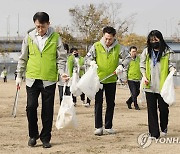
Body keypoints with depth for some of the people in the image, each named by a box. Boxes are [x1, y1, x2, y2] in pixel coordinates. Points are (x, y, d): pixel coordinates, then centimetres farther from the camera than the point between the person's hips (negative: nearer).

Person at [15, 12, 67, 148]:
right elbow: (23, 58, 11)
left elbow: (61, 57, 4)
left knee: (48, 110, 3)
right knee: (31, 107, -3)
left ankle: (45, 138, 16)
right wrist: (19, 75, 10)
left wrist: (62, 72, -11)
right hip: (32, 79, 1)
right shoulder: (29, 37, 4)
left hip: (49, 80, -1)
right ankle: (33, 135, 16)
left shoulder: (55, 37, 0)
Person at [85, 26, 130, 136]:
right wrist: (92, 62, -18)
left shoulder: (118, 48, -3)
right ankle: (98, 127, 3)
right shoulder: (96, 46, -4)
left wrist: (121, 66, -13)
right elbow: (88, 57, 3)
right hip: (99, 79, -1)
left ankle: (108, 126, 18)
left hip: (111, 80, 1)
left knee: (111, 104, 8)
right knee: (98, 103, -2)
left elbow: (128, 58, 4)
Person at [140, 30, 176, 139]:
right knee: (151, 109, 2)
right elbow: (142, 65, 12)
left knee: (163, 108, 6)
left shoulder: (168, 52, 0)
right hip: (150, 86, 2)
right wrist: (144, 76, -2)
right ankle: (154, 133, 7)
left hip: (163, 86, -2)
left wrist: (172, 71, -21)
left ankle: (164, 128, 33)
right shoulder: (146, 51, 9)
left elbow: (171, 65, 1)